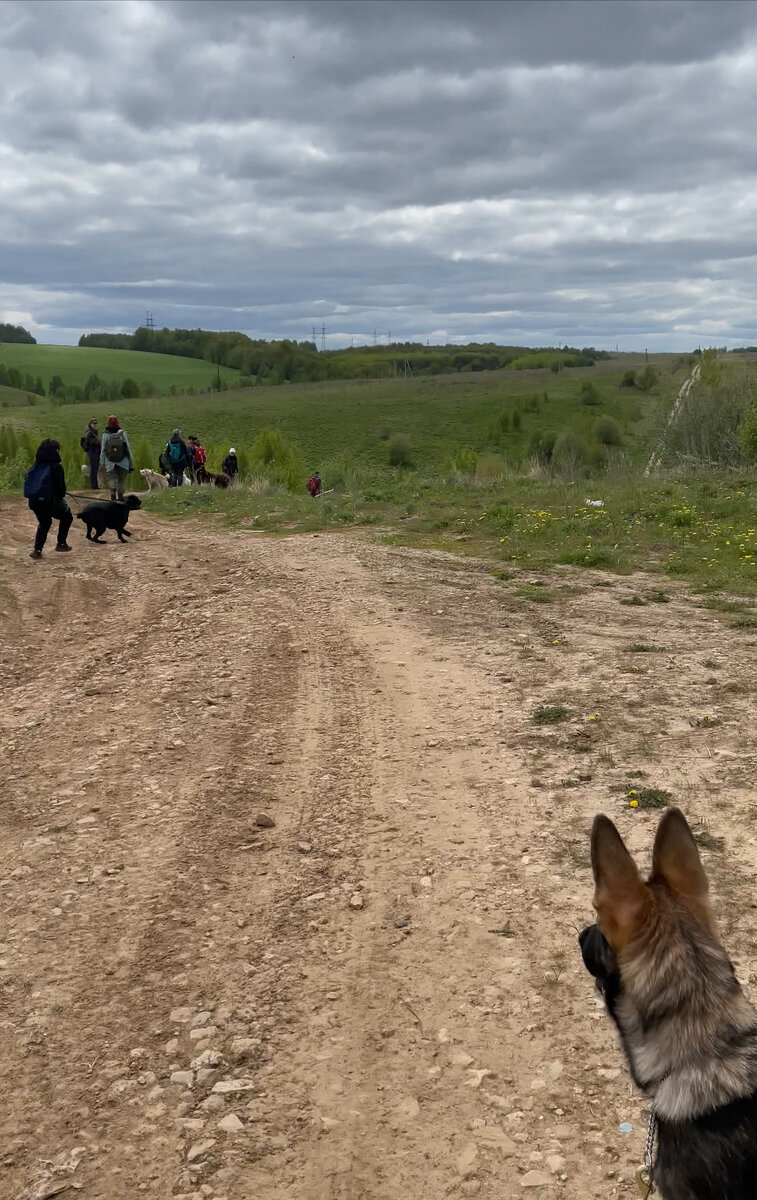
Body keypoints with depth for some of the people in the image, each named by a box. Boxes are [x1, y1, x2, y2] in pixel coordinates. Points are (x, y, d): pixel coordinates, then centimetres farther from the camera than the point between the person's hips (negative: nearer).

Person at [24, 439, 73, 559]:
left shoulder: (35, 466, 7)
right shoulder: (56, 467, -13)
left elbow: (29, 481, 12)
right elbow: (60, 486, -13)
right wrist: (61, 496, 6)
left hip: (33, 501, 6)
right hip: (49, 501, -6)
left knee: (44, 522, 28)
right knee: (66, 517, 20)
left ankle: (37, 549, 19)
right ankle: (61, 543, 19)